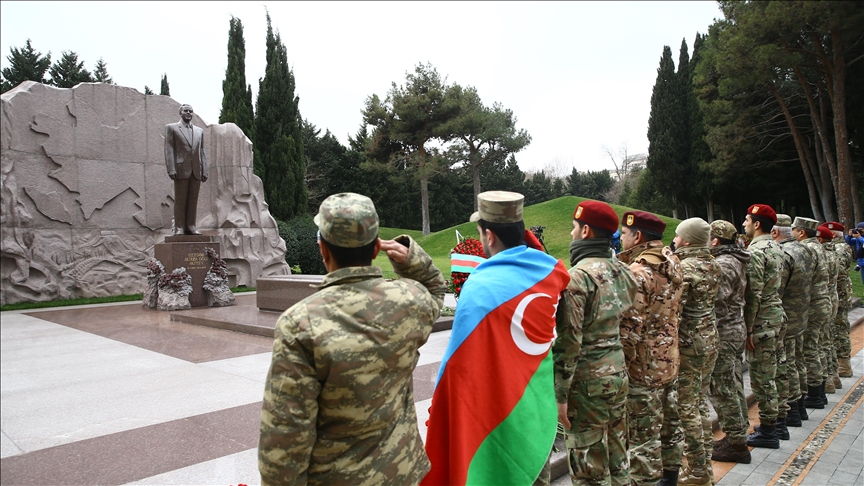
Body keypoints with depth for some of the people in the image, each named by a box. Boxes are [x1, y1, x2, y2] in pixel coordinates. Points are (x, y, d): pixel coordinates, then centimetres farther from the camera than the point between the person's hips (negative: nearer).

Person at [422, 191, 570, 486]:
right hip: (542, 407, 6)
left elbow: (463, 364, -18)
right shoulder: (554, 272, -7)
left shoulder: (480, 287, -23)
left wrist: (444, 412, -6)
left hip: (501, 413, -5)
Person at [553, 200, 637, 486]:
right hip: (618, 373, 8)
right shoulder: (622, 271, 6)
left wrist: (560, 394, -15)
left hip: (587, 380, -8)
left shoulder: (578, 275, -17)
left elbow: (569, 341, -20)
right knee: (617, 458, 19)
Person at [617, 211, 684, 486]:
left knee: (643, 436, 2)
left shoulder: (638, 271, -21)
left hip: (643, 366, -9)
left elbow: (631, 326, -24)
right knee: (669, 425, 20)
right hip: (670, 359, 9)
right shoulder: (672, 263, 6)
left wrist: (620, 360, -14)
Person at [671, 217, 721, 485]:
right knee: (701, 402, 17)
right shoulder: (714, 266, 7)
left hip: (688, 343, -8)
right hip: (710, 339, 9)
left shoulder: (684, 268, -17)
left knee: (687, 406, 1)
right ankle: (705, 463, 27)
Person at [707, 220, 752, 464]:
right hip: (737, 328, 10)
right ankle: (739, 433, 30)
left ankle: (735, 444, 7)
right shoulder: (737, 261, 12)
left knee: (722, 389, -1)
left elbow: (714, 300, -25)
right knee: (734, 385, 19)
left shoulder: (723, 265, -19)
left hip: (722, 333, -10)